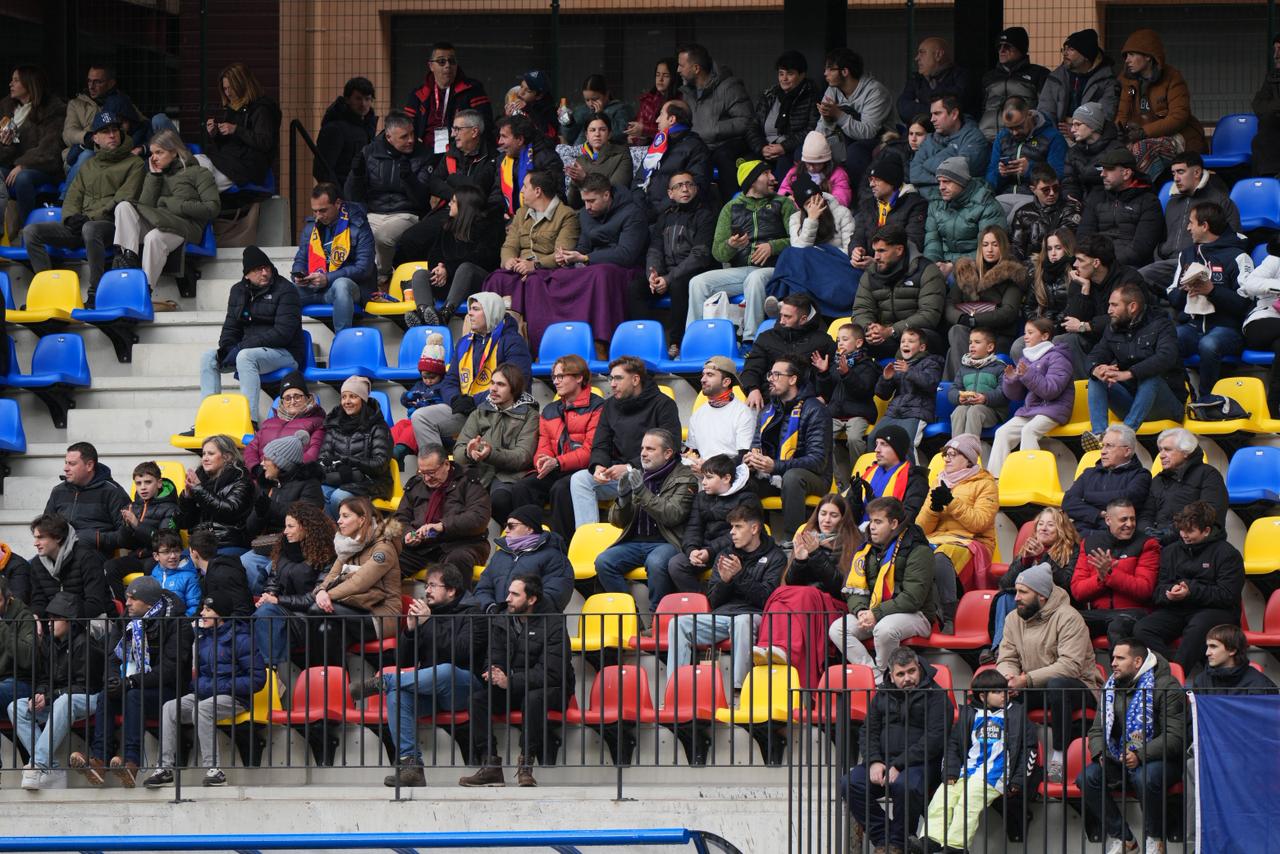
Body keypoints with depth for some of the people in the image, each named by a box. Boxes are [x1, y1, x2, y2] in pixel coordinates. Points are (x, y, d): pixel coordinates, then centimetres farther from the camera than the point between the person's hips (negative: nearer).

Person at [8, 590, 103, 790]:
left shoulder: (83, 644, -10)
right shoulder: (48, 643, 12)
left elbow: (85, 685, -15)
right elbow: (43, 678, 14)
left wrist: (50, 697, -22)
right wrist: (38, 695, -11)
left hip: (87, 699, -8)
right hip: (56, 699, 8)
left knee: (63, 703, -41)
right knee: (16, 708, -14)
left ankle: (40, 763, -47)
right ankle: (51, 769, -28)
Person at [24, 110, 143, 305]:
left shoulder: (134, 164, 7)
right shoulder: (88, 166, 25)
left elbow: (125, 198, -6)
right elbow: (73, 197, 19)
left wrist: (91, 218, -14)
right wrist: (72, 217, -6)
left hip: (111, 225, -6)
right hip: (81, 224, 6)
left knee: (90, 229, -43)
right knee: (31, 231, -12)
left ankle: (95, 295, -39)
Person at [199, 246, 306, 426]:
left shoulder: (285, 290, -9)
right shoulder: (238, 291, 13)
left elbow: (282, 333, -19)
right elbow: (230, 328, 17)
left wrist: (242, 347, -22)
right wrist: (226, 350, -8)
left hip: (284, 353, -7)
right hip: (246, 349, 7)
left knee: (245, 357, -36)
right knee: (208, 357, -10)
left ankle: (250, 421, -42)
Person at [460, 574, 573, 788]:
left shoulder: (553, 625, -12)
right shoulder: (503, 623, 7)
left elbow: (551, 672, -20)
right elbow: (493, 660, 6)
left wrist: (510, 682, -29)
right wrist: (493, 675, -21)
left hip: (549, 689, -5)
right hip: (512, 690, 5)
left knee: (533, 699, -40)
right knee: (477, 698, -21)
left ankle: (526, 764, -29)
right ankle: (489, 765, -24)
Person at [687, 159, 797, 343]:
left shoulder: (783, 204, 14)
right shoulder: (731, 208, 18)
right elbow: (717, 252, 9)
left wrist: (773, 247, -14)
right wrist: (730, 245, -14)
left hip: (772, 269, -3)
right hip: (738, 270, 3)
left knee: (755, 279, -38)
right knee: (698, 283, -18)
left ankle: (750, 341, -37)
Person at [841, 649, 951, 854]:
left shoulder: (936, 696, -1)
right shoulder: (882, 696, 17)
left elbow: (934, 739, -11)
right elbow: (869, 731, 15)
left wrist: (899, 765, -18)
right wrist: (874, 762, -7)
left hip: (919, 763, -5)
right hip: (884, 759, 5)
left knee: (904, 785, -38)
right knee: (849, 785, -20)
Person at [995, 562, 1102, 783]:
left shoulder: (1067, 618, -16)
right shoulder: (1014, 619, 6)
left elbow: (1070, 665, -26)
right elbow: (1006, 659, 5)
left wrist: (1028, 679, -32)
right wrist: (1009, 677, -21)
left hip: (1078, 687, -6)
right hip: (1035, 690, 6)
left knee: (1057, 686, -40)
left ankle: (1058, 757, -29)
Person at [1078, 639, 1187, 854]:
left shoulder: (1166, 687, -10)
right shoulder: (1111, 688, 12)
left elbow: (1175, 737, -17)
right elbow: (1097, 730, 14)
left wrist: (1140, 756, -28)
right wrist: (1101, 753, -9)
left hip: (1160, 758, -6)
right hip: (1120, 760, 6)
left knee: (1144, 777, -39)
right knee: (1086, 778, -20)